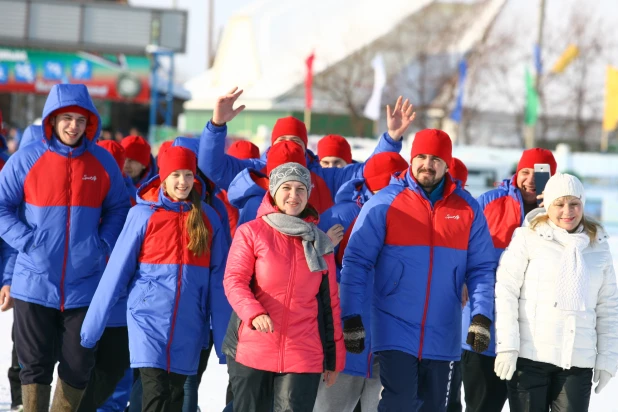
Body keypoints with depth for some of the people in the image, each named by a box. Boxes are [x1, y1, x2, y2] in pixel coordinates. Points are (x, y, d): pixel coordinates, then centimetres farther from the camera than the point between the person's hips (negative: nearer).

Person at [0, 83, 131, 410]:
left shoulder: (103, 162, 3)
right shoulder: (26, 160, -4)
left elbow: (118, 208, 13)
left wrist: (103, 243, -3)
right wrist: (26, 241, -12)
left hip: (84, 286, 2)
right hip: (35, 283, -2)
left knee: (78, 367, 6)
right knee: (36, 365, 2)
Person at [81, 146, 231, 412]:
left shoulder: (207, 219, 5)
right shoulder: (143, 215, -2)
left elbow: (218, 279, 6)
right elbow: (117, 270, -1)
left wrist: (225, 335, 4)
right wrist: (92, 326, -1)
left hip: (188, 325, 3)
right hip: (149, 317, -3)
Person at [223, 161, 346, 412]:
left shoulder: (319, 241, 13)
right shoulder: (251, 232, 3)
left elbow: (330, 301, 15)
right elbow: (234, 281, -7)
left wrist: (334, 357, 13)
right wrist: (254, 313, -27)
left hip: (305, 357, 2)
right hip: (252, 352, -2)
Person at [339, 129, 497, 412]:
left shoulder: (468, 210, 5)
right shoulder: (385, 204, -4)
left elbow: (481, 268, 6)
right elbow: (355, 262, -5)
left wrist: (482, 317, -7)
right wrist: (351, 319, -10)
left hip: (443, 336, 4)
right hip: (395, 332, -3)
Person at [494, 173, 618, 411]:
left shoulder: (598, 247, 11)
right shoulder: (528, 238, -2)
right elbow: (505, 291, -5)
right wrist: (507, 346, -12)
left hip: (578, 362, 3)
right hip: (529, 357, -3)